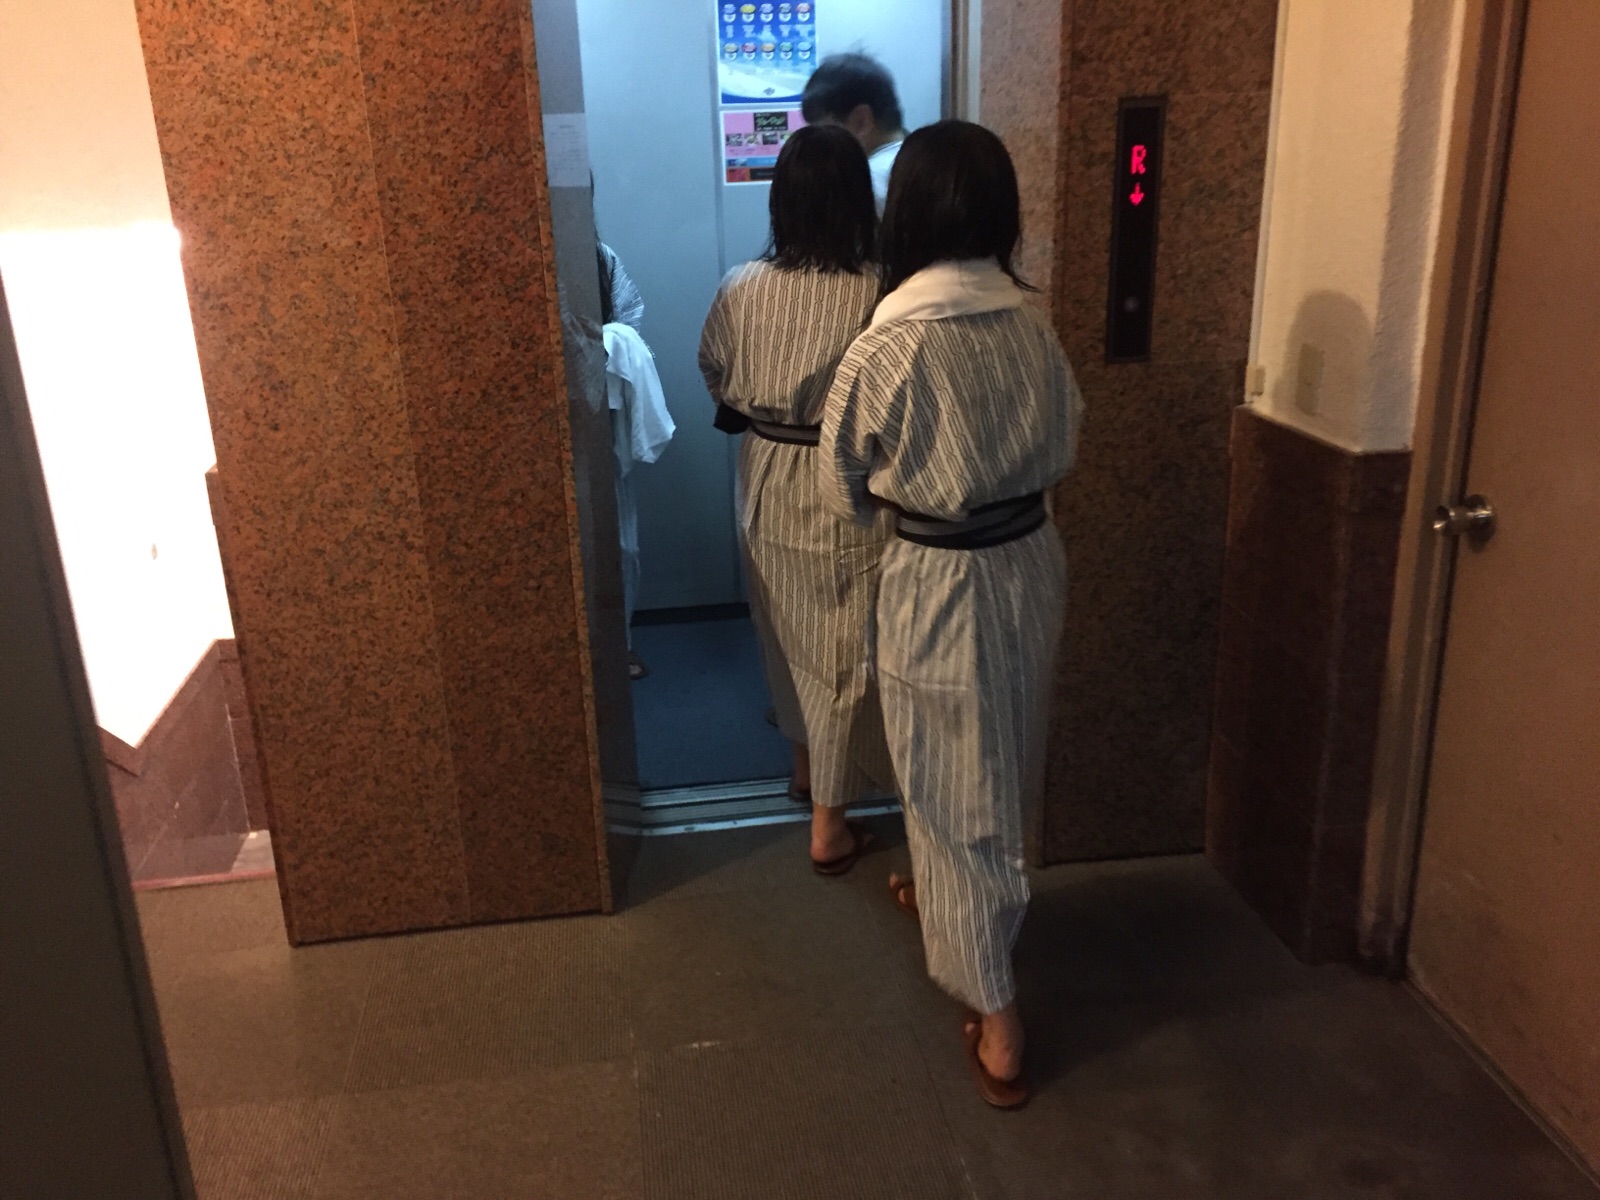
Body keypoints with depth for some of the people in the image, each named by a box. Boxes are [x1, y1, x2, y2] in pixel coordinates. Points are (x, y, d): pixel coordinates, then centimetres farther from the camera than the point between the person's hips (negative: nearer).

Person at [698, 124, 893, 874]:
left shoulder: (741, 289, -8)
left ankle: (805, 763, 44)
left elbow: (716, 378, 7)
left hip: (768, 486, 4)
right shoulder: (877, 297, -20)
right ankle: (829, 826, 16)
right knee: (841, 651, 7)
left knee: (787, 634, 23)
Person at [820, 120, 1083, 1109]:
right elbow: (1065, 449, 9)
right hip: (1031, 567, 6)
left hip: (942, 585, -6)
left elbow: (847, 491, -7)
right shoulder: (1032, 325, -4)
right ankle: (948, 893, 51)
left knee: (957, 792, 7)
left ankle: (996, 1024, 16)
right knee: (993, 773, 25)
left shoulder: (889, 346, -20)